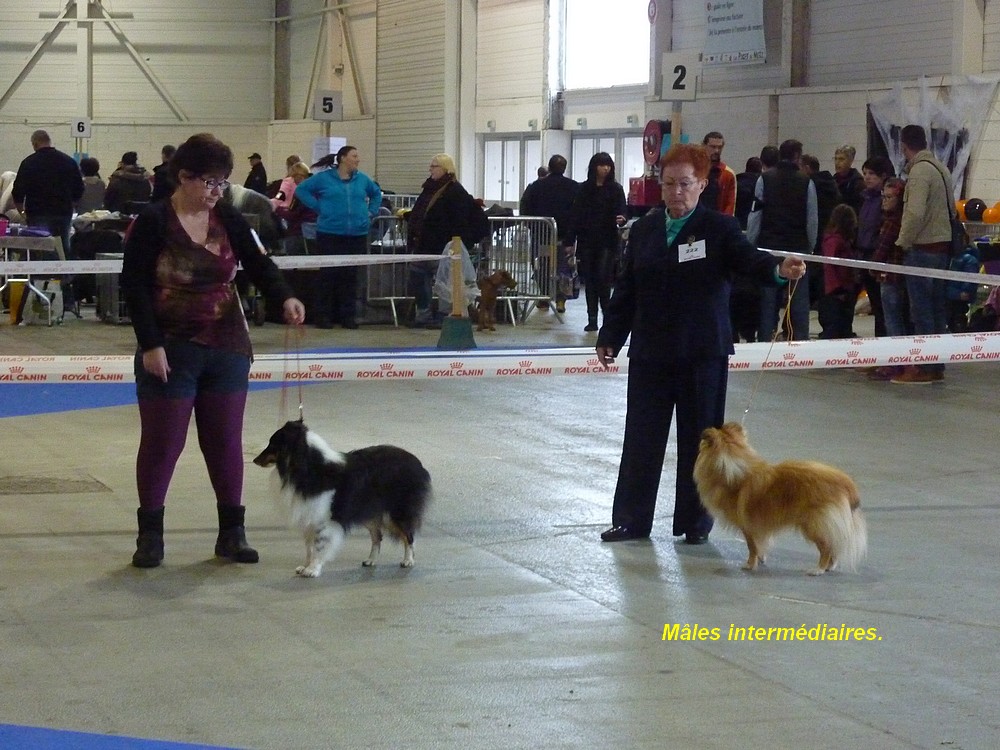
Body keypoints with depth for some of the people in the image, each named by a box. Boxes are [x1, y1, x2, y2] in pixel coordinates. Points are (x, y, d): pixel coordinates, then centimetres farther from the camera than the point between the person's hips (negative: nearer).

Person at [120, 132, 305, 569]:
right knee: (162, 441, 1)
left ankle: (232, 533, 16)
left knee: (226, 441, 8)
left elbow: (257, 264, -1)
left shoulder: (228, 221, 4)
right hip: (170, 350, -4)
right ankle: (150, 535, 12)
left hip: (227, 348, 4)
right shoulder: (153, 222, -10)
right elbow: (135, 286, -11)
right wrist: (150, 345, -17)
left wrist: (284, 297, -21)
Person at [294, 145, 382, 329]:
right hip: (330, 234, -4)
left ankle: (348, 315, 12)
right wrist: (318, 207, -3)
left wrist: (371, 211, 13)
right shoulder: (324, 178, 0)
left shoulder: (362, 179, 12)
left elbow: (376, 193, 28)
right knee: (327, 274, -3)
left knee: (350, 275, 5)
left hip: (357, 235, 4)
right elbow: (301, 189, 4)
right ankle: (323, 315, 4)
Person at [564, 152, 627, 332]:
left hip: (607, 242, -3)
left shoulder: (615, 189, 1)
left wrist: (621, 219, -28)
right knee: (590, 281, 5)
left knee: (603, 279, -11)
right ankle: (592, 319, 10)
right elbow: (575, 216, 5)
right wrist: (569, 241, 1)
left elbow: (622, 211, -3)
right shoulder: (584, 189, 6)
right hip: (587, 241, 3)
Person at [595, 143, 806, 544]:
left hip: (703, 353, -3)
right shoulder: (643, 230, 10)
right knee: (642, 436, 6)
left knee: (699, 437, 3)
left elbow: (747, 257, -18)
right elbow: (626, 289, 13)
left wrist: (779, 268, -39)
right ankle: (631, 520, 14)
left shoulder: (719, 228, -1)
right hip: (650, 352, 3)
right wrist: (610, 337, 9)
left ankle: (695, 522, 14)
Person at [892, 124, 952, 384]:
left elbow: (915, 214, -24)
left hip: (922, 249, -9)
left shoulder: (919, 171, -15)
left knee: (921, 310, -4)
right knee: (937, 308, 12)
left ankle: (922, 368, -2)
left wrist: (902, 243, -11)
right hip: (942, 245, 9)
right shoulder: (941, 168, 13)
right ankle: (937, 367, 17)